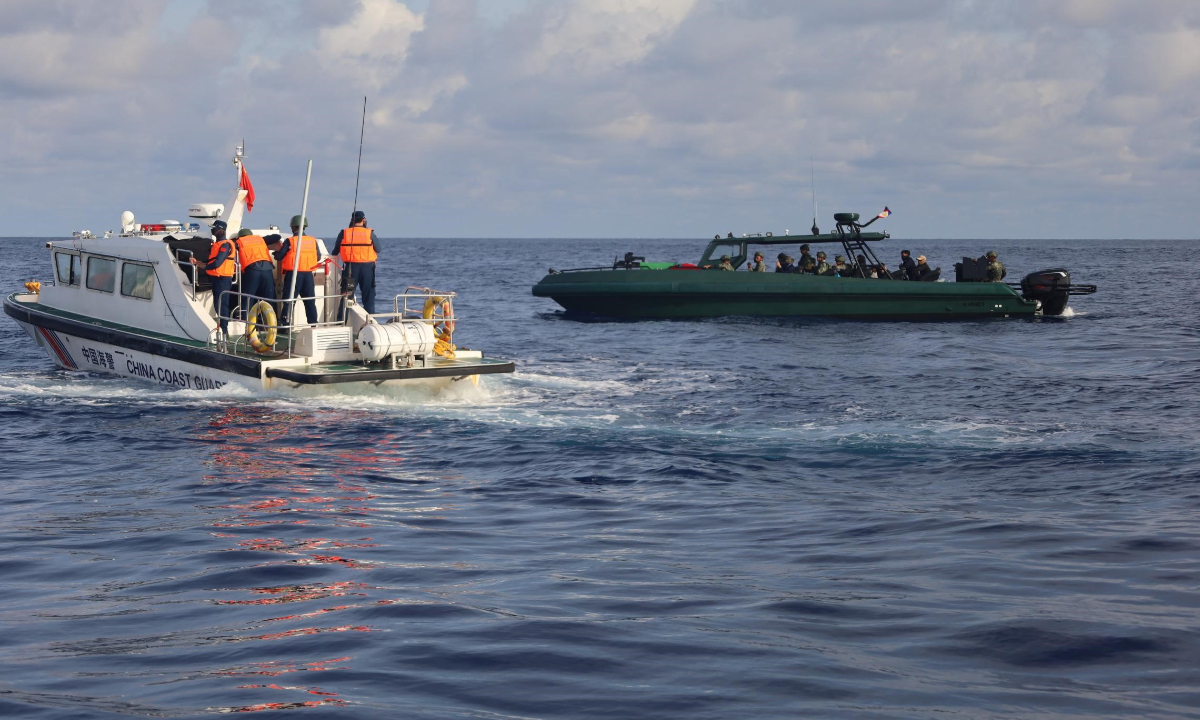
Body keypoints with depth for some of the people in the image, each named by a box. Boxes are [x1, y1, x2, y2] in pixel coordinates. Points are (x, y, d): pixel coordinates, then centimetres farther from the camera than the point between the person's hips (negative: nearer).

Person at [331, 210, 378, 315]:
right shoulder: (370, 233, -2)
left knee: (346, 296, 5)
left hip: (350, 267, 1)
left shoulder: (344, 233, 2)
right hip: (367, 267, -1)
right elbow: (378, 250, 4)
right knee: (369, 297, 8)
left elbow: (335, 252, 8)